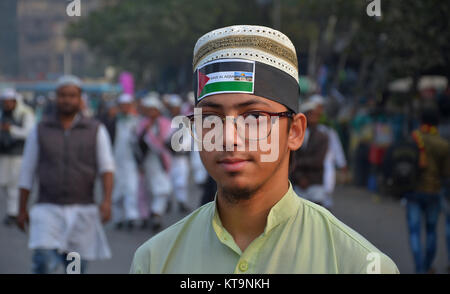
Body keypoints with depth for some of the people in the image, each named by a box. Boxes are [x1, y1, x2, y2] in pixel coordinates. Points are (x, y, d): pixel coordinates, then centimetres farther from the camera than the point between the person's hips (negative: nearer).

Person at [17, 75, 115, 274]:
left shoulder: (96, 130, 2)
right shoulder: (40, 130, 3)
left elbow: (107, 168, -4)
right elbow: (27, 172, 8)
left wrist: (107, 201, -20)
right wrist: (22, 210, 7)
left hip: (82, 211, 1)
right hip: (48, 210, -1)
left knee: (76, 268, 6)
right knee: (44, 262, -21)